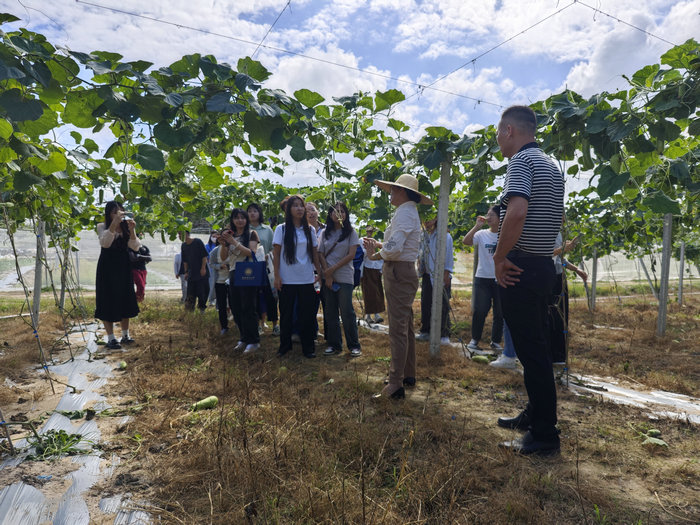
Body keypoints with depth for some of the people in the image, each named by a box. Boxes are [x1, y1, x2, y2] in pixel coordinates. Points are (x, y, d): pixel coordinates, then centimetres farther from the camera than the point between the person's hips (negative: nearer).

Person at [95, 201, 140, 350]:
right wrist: (114, 224, -33)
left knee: (125, 301, 8)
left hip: (123, 268, 4)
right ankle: (111, 338, 3)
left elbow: (135, 247, -7)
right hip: (107, 269, -4)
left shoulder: (125, 227, 3)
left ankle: (125, 335, 19)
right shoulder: (102, 227, -5)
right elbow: (105, 243, -24)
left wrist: (132, 231, -22)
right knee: (108, 302, -2)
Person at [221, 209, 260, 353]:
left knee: (248, 309, -6)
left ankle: (253, 341, 2)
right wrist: (224, 244, -10)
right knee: (236, 309, 10)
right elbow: (223, 258, 8)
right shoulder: (230, 235, 12)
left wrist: (234, 242, -19)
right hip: (234, 275, 6)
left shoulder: (251, 234, -2)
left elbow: (252, 253, -15)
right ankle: (244, 339, 22)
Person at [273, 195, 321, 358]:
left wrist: (320, 272, 7)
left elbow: (315, 253, 12)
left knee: (307, 314, 4)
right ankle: (285, 345, 21)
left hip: (306, 279, 2)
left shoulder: (309, 230, 9)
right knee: (286, 314, 7)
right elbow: (276, 254, -1)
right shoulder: (281, 229, 0)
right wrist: (277, 276, -7)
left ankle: (308, 347, 15)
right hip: (287, 280, -2)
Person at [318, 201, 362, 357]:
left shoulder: (351, 232, 1)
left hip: (344, 277, -3)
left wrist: (333, 269, -10)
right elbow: (321, 255, 7)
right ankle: (334, 344, 16)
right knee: (330, 312, 6)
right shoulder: (325, 233, 10)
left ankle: (354, 345, 8)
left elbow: (351, 255, -7)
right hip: (327, 278, 4)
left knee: (347, 312, -4)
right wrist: (327, 274, -5)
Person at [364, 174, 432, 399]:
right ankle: (408, 375, 28)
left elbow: (394, 249, -25)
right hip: (405, 272, 11)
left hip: (399, 273, -11)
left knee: (398, 329, -9)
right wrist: (378, 244, 13)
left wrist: (377, 255, -7)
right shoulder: (409, 212, 19)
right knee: (406, 327, 17)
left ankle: (395, 386, -4)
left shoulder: (404, 213, -14)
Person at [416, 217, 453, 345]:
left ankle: (444, 335, 4)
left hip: (441, 276, -6)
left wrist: (446, 273, -12)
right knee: (425, 304, 9)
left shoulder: (445, 236, -5)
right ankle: (425, 331, 19)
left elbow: (449, 255, -7)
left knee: (443, 305, -3)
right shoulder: (423, 236, 12)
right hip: (427, 275, 6)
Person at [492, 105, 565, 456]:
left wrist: (500, 258, -18)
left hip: (521, 269, -10)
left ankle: (544, 436, 8)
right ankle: (535, 415, 32)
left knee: (530, 350, -3)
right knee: (536, 345, 17)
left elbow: (517, 212, -28)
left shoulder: (520, 161, -12)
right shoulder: (550, 166, 18)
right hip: (543, 265, 10)